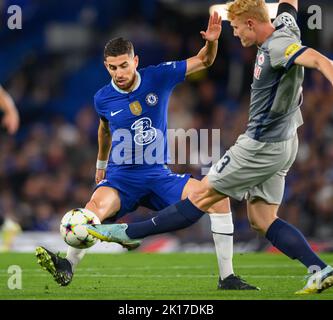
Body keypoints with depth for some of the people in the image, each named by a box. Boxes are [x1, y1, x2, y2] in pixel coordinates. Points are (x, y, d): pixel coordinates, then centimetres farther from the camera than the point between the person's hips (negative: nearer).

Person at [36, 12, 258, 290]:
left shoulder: (158, 77, -4)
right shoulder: (103, 98, -1)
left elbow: (203, 61, 4)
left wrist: (211, 42, -17)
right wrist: (101, 163, 36)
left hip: (159, 174, 1)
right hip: (120, 176, -1)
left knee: (218, 197, -17)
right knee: (98, 204, -37)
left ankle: (227, 277, -11)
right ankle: (67, 267, -39)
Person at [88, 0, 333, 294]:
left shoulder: (278, 46, -21)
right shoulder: (284, 25, 6)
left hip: (261, 146, -10)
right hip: (281, 145, 10)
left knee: (202, 196, -1)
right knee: (261, 220, 9)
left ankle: (128, 232, 7)